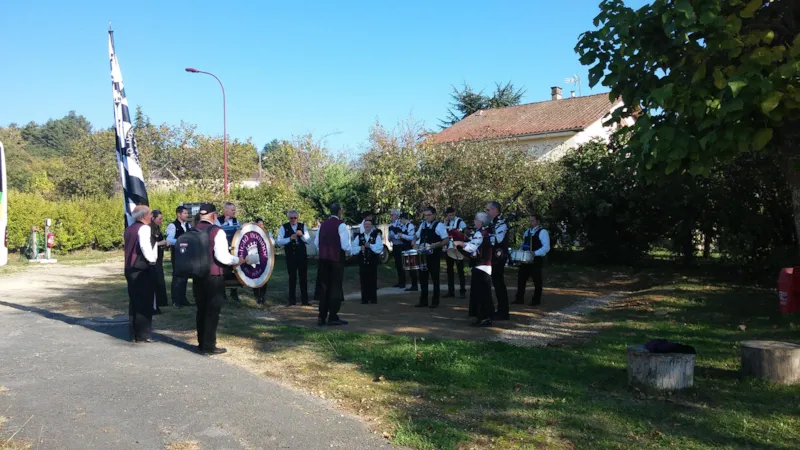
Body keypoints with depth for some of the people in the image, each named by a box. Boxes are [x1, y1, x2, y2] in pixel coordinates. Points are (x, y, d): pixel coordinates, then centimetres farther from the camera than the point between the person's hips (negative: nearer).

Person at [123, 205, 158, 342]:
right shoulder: (144, 228, -13)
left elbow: (127, 246, 17)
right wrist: (152, 259, -12)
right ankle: (142, 335, 2)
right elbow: (145, 247, -25)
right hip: (142, 270, -9)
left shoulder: (129, 229, 14)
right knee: (144, 302, -2)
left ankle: (134, 334, 19)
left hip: (130, 268, 9)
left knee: (134, 301, 14)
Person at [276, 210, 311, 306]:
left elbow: (308, 240, 1)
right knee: (292, 278, 9)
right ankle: (292, 300, 19)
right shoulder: (284, 227, -2)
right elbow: (279, 242, -8)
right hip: (290, 256, -1)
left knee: (303, 277, 4)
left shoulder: (303, 226, 5)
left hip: (302, 255, 1)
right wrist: (290, 238, -21)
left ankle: (304, 300, 12)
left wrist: (302, 235, -16)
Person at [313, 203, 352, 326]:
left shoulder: (323, 224, 6)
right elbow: (345, 245, -17)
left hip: (323, 259, 5)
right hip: (336, 259, -5)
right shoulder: (341, 225, -12)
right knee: (335, 287, 3)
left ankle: (322, 317, 15)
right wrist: (349, 252, 4)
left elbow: (316, 242, 10)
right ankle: (333, 317, 6)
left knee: (324, 287, 11)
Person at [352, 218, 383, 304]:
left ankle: (373, 298, 9)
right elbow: (353, 248, 4)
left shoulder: (376, 236, 2)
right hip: (362, 261, 2)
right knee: (364, 280, 2)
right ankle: (364, 298, 9)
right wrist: (360, 248, -15)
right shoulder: (359, 236, 9)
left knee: (372, 280, 0)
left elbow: (380, 248, -10)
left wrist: (370, 246, -20)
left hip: (373, 261, -2)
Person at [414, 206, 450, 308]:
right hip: (423, 255, 6)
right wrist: (416, 245, 3)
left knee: (435, 278, 3)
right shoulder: (423, 224, 10)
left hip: (434, 255, -6)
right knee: (423, 277, 9)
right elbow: (417, 236, 23)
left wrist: (435, 245, -26)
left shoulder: (439, 225, -9)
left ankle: (435, 302, 12)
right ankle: (423, 301, 18)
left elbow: (446, 240, -13)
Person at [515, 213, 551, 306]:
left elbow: (546, 247, -15)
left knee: (537, 281, 2)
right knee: (521, 279, 5)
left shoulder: (542, 232, -7)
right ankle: (519, 299, 10)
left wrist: (535, 253, -25)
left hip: (536, 260, -7)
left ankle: (536, 300, 11)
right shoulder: (527, 231, 15)